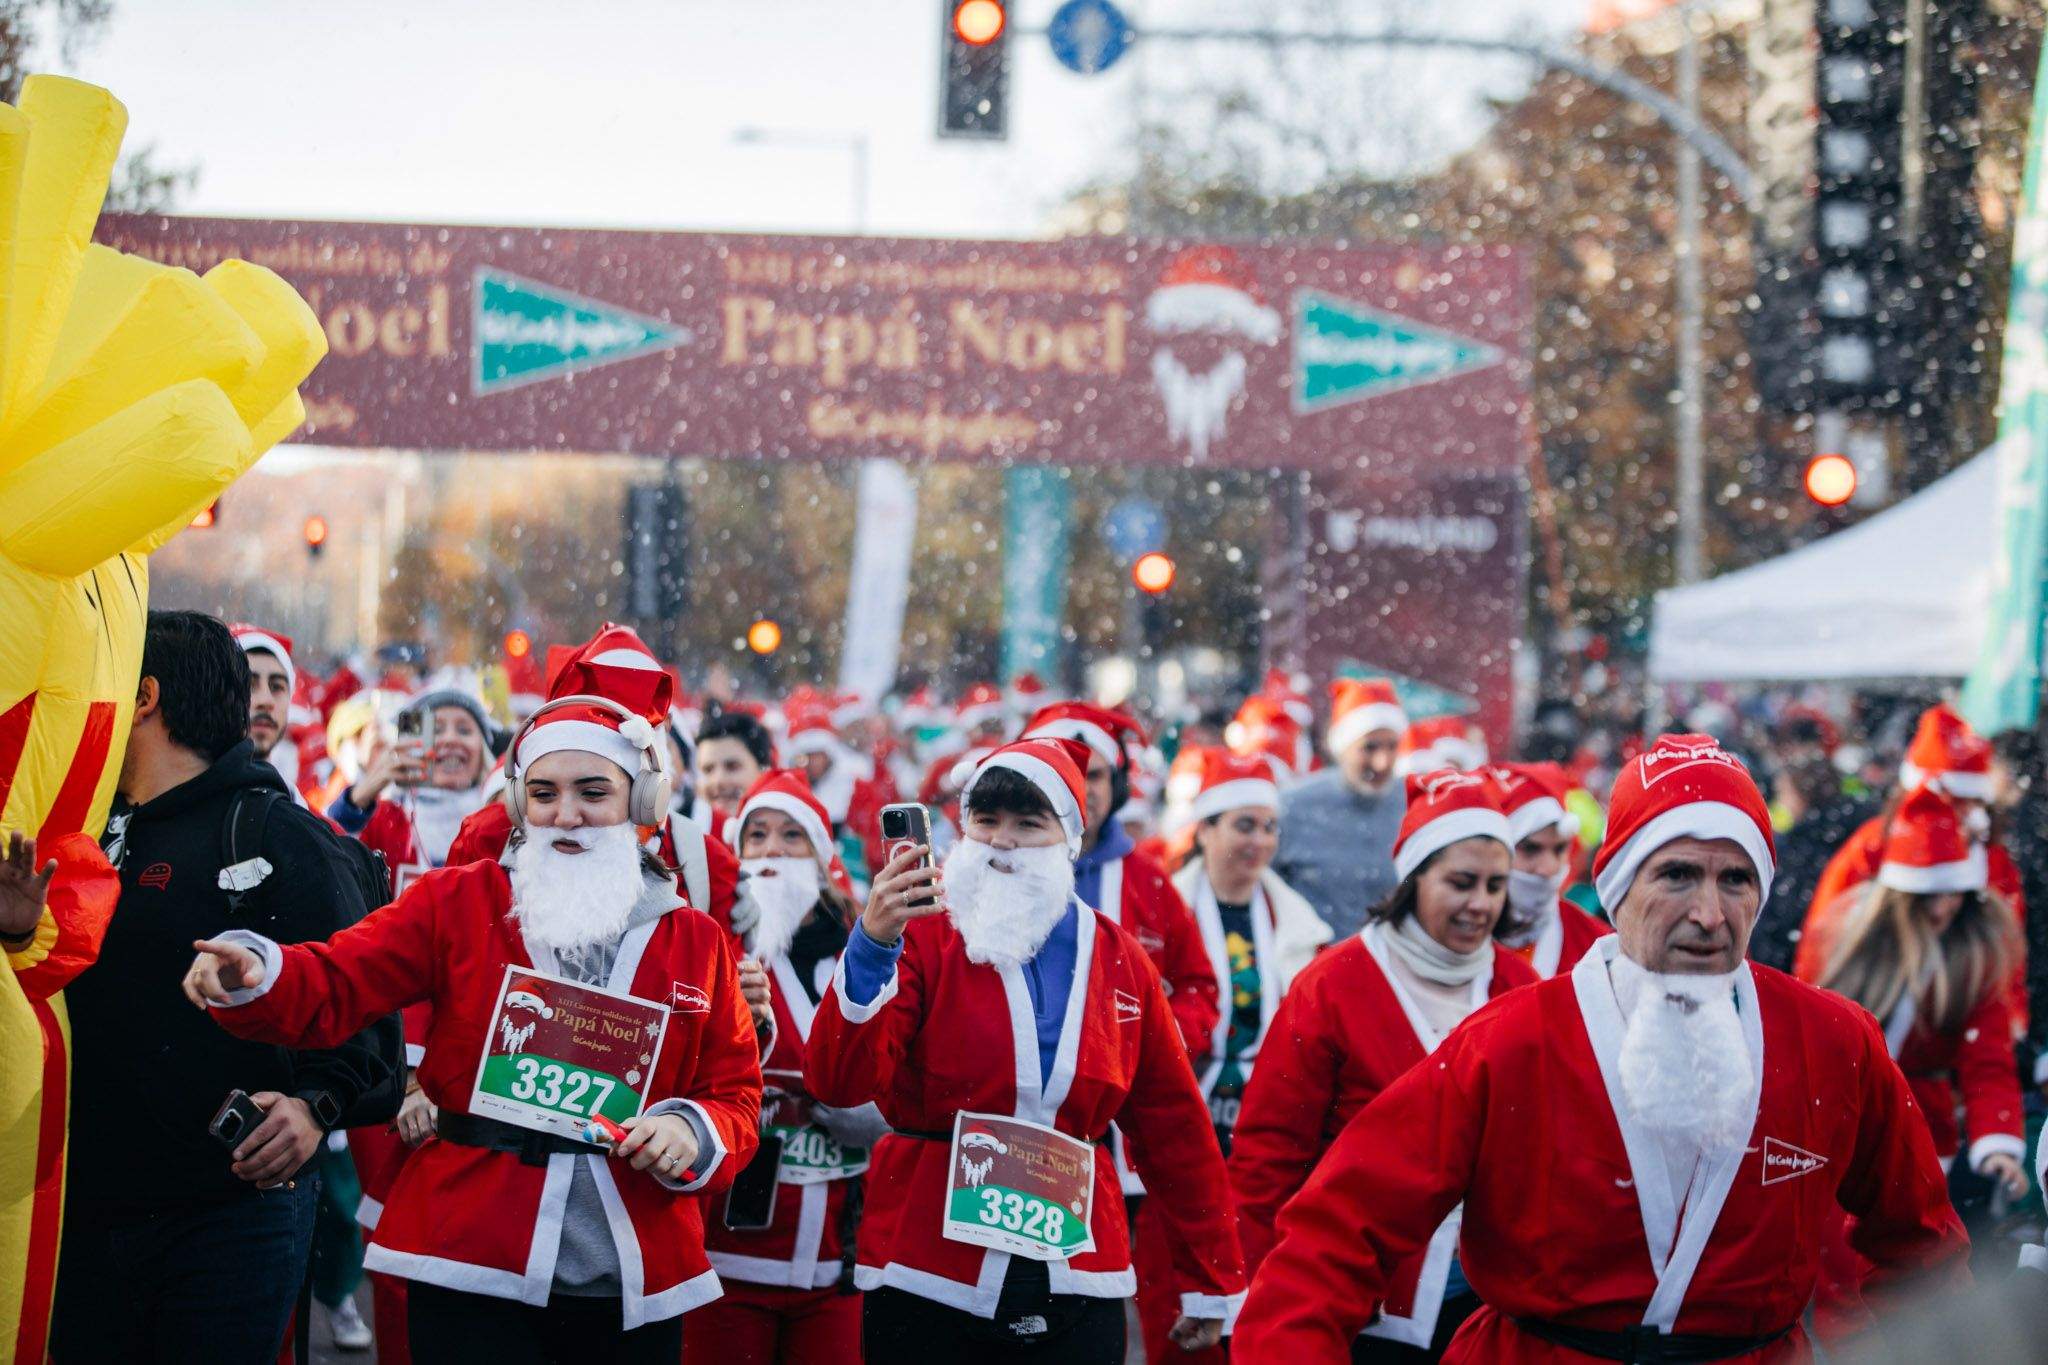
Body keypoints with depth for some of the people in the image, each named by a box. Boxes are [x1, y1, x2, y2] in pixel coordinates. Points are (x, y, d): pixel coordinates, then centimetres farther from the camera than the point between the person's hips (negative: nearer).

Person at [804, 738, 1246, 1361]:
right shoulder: (923, 938, -2)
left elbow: (1175, 1125, 11)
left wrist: (1210, 1283, 13)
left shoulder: (1119, 961, 6)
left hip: (1074, 1287, 2)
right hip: (927, 1281, -2)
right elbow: (839, 1082, -13)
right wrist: (872, 947, -26)